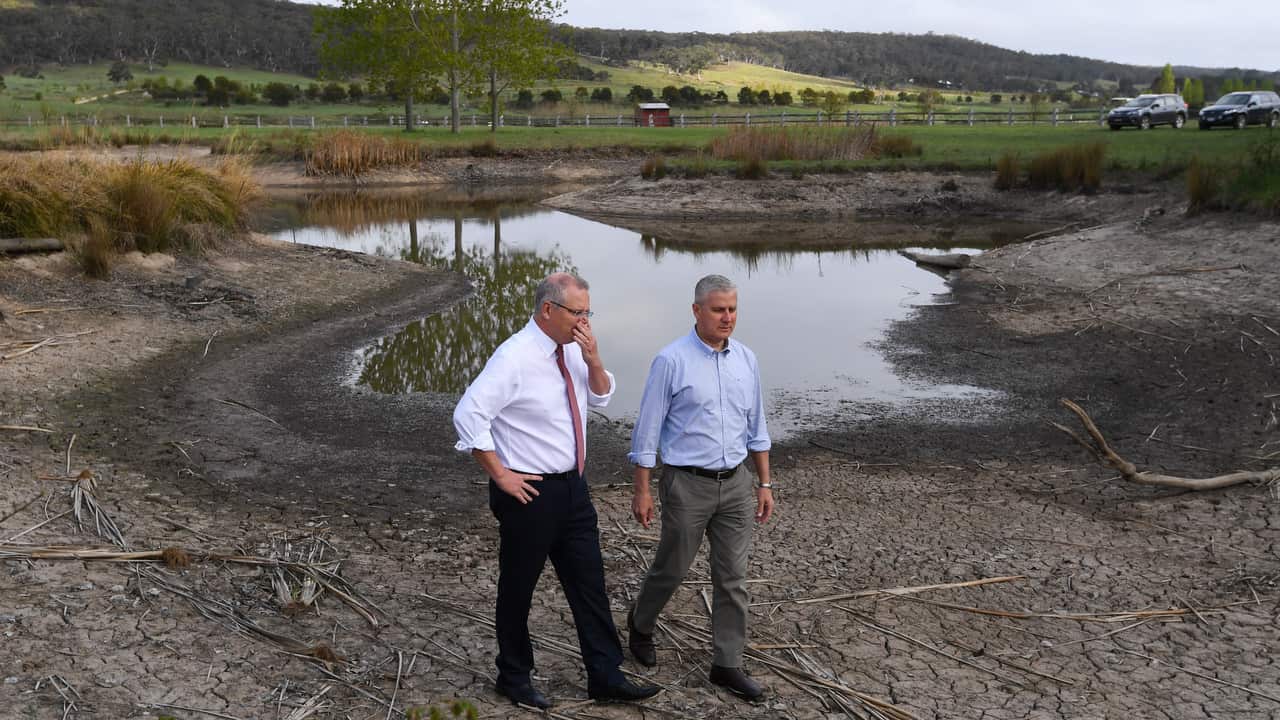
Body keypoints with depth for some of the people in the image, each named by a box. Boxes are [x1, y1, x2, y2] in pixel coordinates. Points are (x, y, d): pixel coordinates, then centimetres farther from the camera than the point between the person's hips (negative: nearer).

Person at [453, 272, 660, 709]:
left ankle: (606, 677, 21)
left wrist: (593, 360, -6)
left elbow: (601, 396, 15)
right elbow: (468, 415, -22)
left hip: (572, 487, 7)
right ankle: (514, 678, 28)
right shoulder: (515, 357, -19)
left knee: (589, 583, 10)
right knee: (518, 588, 10)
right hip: (529, 492, -7)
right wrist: (500, 475, -18)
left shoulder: (573, 349, 4)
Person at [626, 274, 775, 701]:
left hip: (736, 484, 5)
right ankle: (640, 625, 40)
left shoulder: (746, 360, 4)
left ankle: (727, 665, 19)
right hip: (688, 485, -4)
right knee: (671, 569, 11)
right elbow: (647, 430, -8)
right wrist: (642, 490, -8)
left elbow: (756, 428, 12)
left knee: (733, 578, 7)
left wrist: (765, 484, 11)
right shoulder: (671, 361, -12)